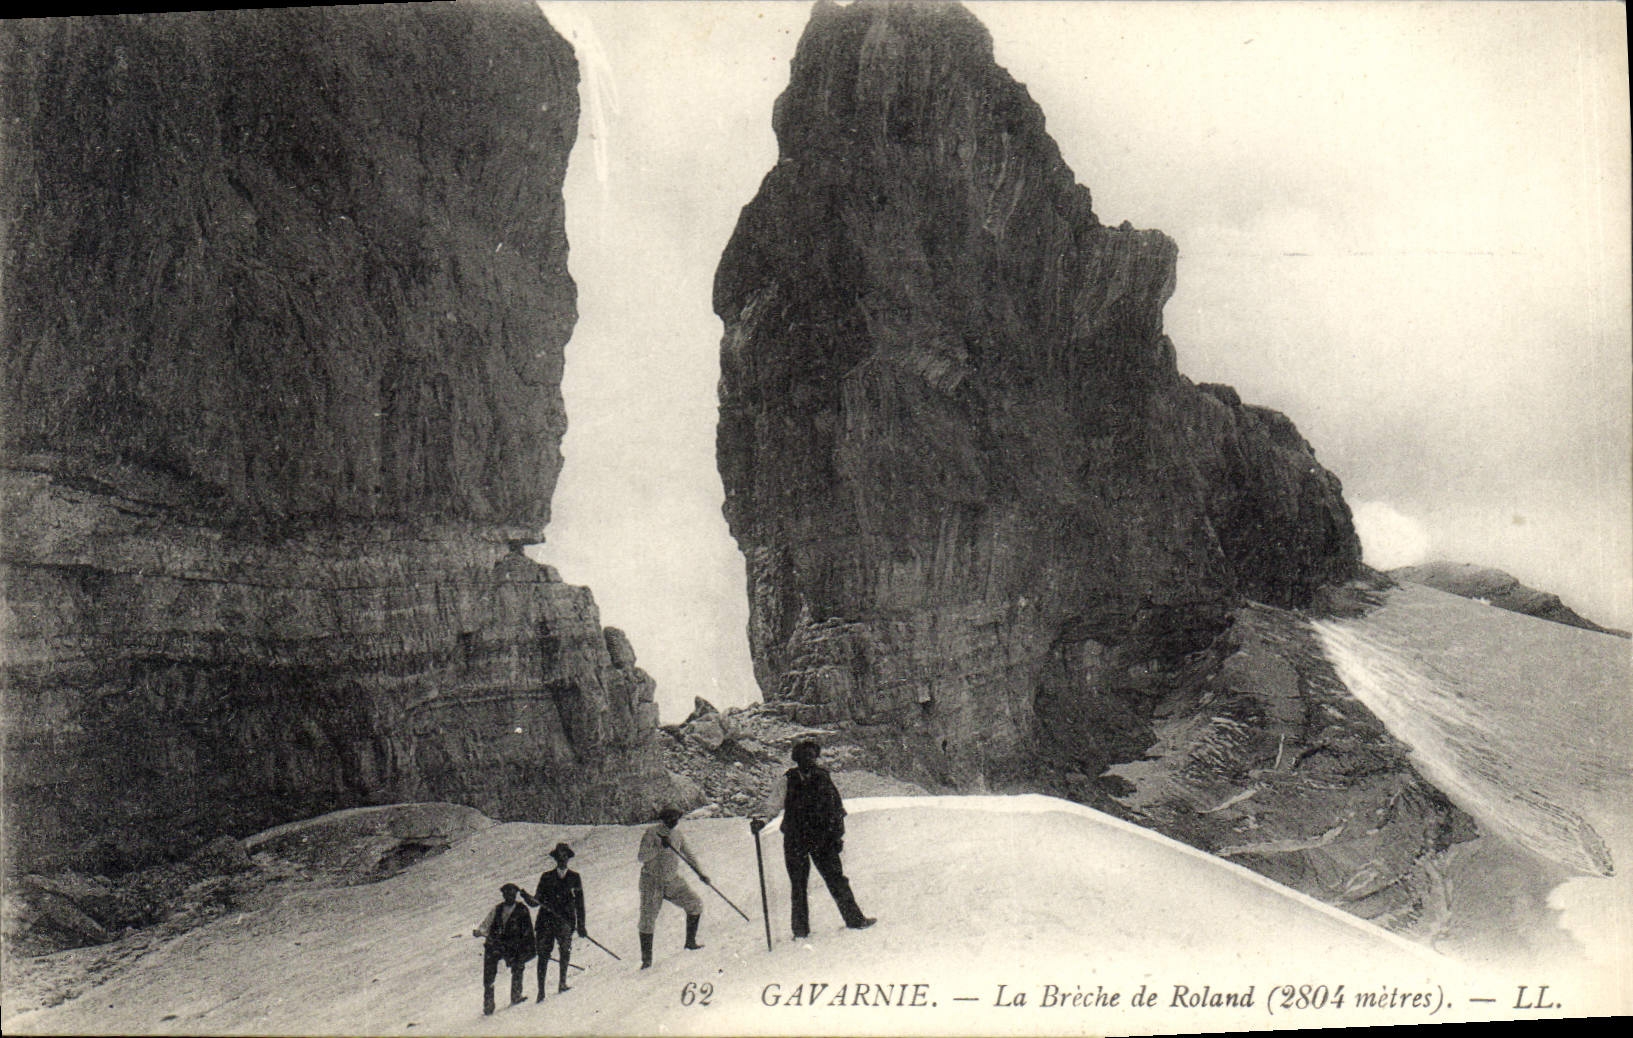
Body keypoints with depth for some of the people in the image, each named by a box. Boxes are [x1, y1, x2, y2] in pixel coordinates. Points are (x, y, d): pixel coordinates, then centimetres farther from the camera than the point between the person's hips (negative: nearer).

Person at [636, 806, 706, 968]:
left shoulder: (677, 835, 4)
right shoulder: (651, 835, -14)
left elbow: (687, 854, 17)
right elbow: (641, 857, -25)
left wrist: (700, 872, 20)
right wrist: (660, 846, -34)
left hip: (673, 881, 5)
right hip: (652, 882, -5)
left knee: (695, 903, -2)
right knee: (647, 919, -7)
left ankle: (690, 942, 14)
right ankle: (646, 959, 5)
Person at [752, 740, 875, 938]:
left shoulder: (823, 778, 3)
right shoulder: (788, 781, 0)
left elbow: (837, 809, 8)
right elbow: (773, 806, 3)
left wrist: (838, 835, 5)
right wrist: (762, 821, -15)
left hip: (822, 839, 1)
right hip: (795, 840, -1)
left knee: (835, 878, 1)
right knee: (798, 884, 2)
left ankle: (854, 918, 9)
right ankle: (800, 929, 8)